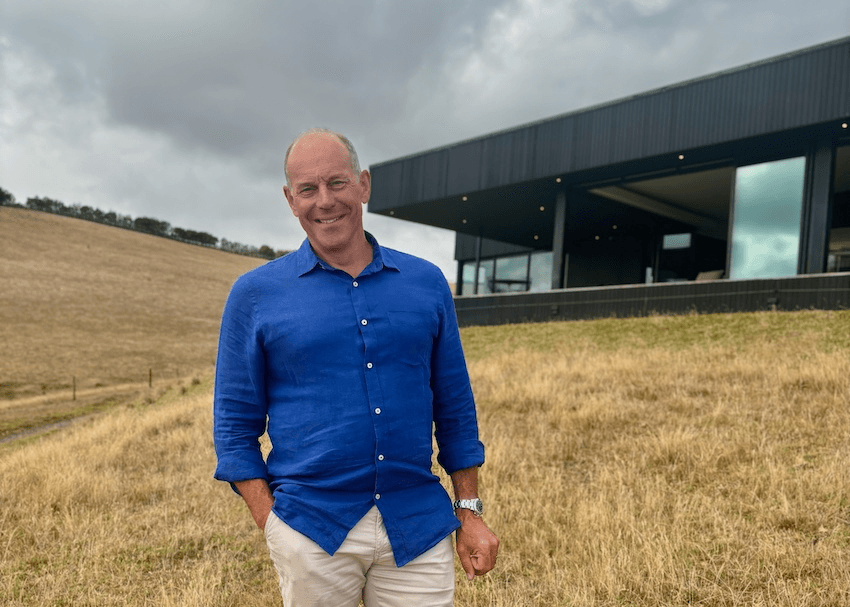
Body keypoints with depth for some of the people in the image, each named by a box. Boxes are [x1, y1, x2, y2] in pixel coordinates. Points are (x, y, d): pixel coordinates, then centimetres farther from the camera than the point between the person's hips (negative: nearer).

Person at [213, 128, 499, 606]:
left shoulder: (427, 283, 4)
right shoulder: (255, 294, 0)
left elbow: (455, 408, 8)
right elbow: (235, 426, 2)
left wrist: (470, 513, 6)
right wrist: (274, 529, -6)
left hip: (420, 530, 1)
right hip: (312, 531, -1)